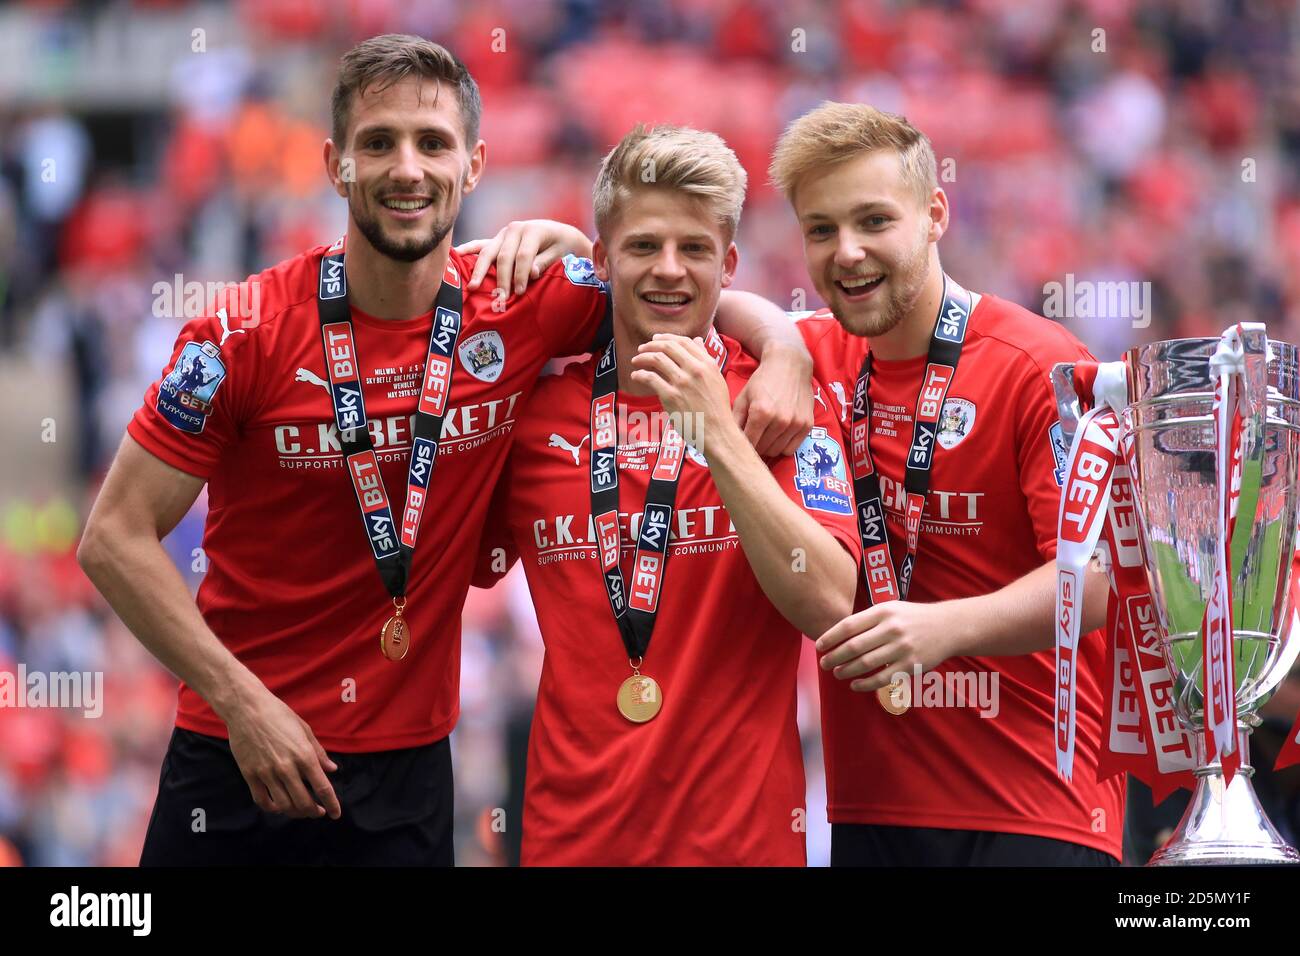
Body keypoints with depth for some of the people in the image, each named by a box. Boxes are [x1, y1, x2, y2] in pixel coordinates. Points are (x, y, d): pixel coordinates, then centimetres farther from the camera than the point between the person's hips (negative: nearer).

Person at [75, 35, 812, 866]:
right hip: (237, 758, -2)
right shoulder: (247, 335, -11)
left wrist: (781, 351, -11)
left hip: (409, 765, 2)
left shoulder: (520, 305, -5)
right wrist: (241, 701, -15)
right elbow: (116, 537, -8)